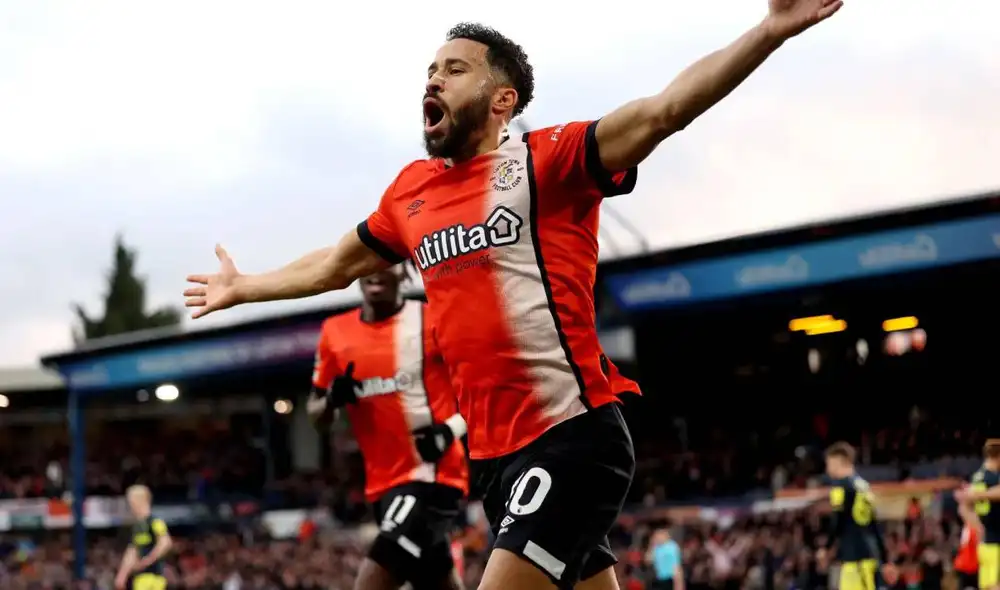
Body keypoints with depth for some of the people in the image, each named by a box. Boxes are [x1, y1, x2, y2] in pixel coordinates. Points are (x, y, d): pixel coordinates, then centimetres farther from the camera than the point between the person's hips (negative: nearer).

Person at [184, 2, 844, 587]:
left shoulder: (547, 159, -6)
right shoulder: (410, 191, 14)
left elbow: (664, 110, -19)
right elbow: (336, 264, 31)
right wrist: (242, 288, 44)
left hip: (573, 435, -7)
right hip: (493, 450, 7)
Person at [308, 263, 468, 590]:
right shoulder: (335, 333, 7)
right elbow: (316, 413, 16)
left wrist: (450, 430, -18)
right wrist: (333, 399, -7)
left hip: (431, 476, -6)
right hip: (386, 483, 6)